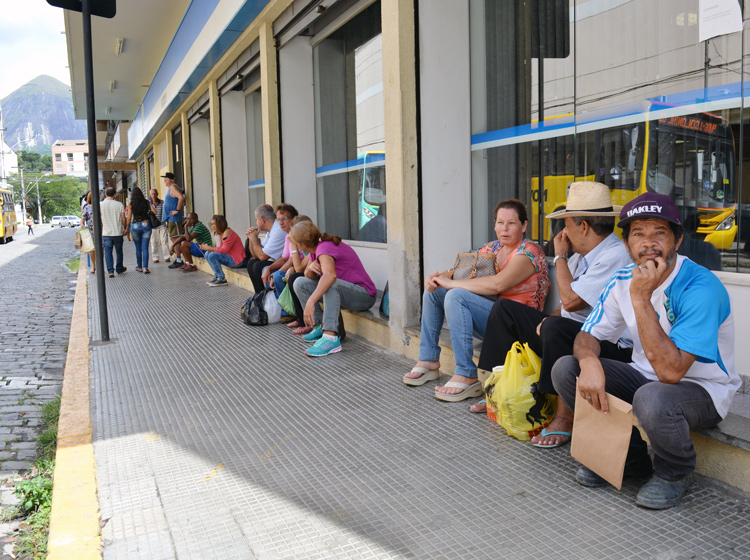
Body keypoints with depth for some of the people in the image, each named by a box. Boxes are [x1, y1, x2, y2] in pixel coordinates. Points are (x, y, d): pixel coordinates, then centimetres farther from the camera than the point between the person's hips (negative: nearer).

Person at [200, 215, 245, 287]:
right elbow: (220, 248, 11)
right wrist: (208, 247, -4)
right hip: (230, 256, 10)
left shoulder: (227, 233, -18)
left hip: (236, 260, -10)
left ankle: (222, 279, -15)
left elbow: (224, 250, -24)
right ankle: (217, 276, 11)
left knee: (212, 255, -24)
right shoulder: (221, 233, 13)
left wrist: (209, 248, -18)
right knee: (207, 254, 8)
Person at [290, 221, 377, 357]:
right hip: (340, 292, 9)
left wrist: (311, 302, -49)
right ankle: (319, 327, 3)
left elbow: (330, 275, -42)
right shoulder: (315, 249, 5)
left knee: (331, 284, -39)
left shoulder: (324, 248, -23)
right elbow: (309, 277, 11)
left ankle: (331, 337, -41)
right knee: (300, 283, 1)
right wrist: (311, 267, -12)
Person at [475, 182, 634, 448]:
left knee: (555, 328, -40)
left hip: (610, 346, -10)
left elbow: (571, 300, -25)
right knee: (504, 309, 9)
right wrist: (550, 317, -2)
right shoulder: (583, 254, 10)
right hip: (569, 333, 10)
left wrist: (560, 256, -12)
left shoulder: (615, 256, -20)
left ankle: (565, 418, -24)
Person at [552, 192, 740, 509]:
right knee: (565, 369, -11)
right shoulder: (624, 280, -5)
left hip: (701, 388, -6)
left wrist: (641, 299, -36)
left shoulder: (701, 288, -26)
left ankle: (676, 472, -2)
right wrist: (589, 362, -24)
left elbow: (671, 371, -34)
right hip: (646, 376, 6)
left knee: (651, 399, -40)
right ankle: (630, 457, 7)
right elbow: (588, 335, 1)